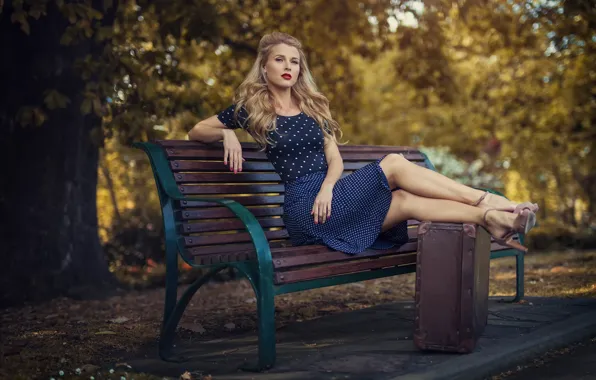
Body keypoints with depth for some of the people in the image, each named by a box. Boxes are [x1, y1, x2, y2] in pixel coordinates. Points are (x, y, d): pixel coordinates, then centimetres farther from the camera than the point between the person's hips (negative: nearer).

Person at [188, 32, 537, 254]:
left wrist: (327, 187, -13)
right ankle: (490, 202, -24)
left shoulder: (313, 106, 18)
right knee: (394, 164, -21)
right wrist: (227, 133, -11)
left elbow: (335, 159, 10)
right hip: (304, 205, -5)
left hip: (330, 195, 5)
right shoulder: (251, 108, 5)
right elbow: (196, 131, 11)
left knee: (406, 201, -22)